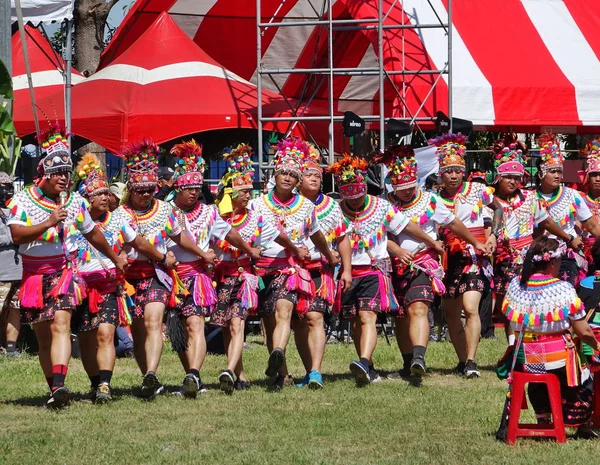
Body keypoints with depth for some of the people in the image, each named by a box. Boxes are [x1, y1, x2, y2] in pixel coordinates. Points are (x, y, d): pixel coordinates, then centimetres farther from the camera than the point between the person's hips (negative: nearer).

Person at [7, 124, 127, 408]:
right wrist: (48, 223, -28)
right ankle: (54, 390, 16)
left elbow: (92, 233, 22)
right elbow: (16, 235, -19)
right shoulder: (23, 201, -4)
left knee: (60, 325, -20)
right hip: (34, 275, 0)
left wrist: (115, 258, 34)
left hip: (64, 271, 0)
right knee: (43, 337, 6)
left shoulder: (75, 202, 5)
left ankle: (59, 385, -34)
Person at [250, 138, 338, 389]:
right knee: (269, 322, 2)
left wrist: (330, 256, 40)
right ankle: (281, 374, 10)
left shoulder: (305, 206, 11)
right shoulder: (258, 204, 8)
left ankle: (277, 355, -47)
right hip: (263, 267, 1)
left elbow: (316, 235, 27)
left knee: (283, 311, -24)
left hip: (291, 267, -1)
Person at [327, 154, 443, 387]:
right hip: (349, 272, 3)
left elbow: (408, 226, 12)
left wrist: (433, 243, 21)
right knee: (355, 323, 8)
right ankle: (369, 371, 21)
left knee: (367, 317, -20)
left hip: (375, 270, -3)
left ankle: (364, 363, -36)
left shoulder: (381, 206, 1)